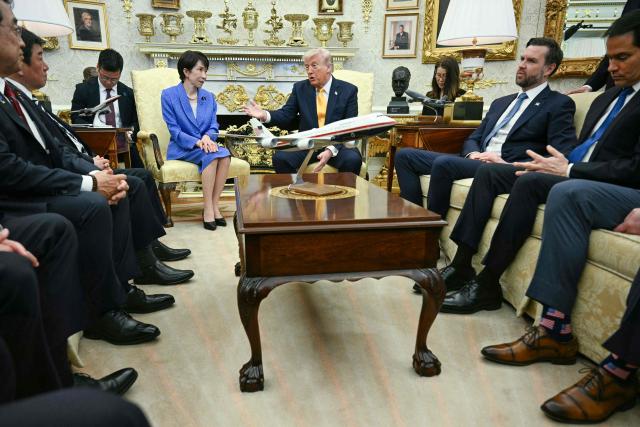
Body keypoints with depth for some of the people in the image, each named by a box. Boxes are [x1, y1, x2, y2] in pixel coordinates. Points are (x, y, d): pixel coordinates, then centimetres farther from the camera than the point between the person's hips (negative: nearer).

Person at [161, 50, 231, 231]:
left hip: (206, 144, 4)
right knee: (211, 156, -33)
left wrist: (207, 137, -16)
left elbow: (214, 127, 8)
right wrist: (197, 142, -22)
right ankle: (208, 208, -28)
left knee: (225, 154, -30)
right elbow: (174, 130, -8)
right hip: (182, 148, -4)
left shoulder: (209, 97, 13)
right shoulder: (169, 95, -1)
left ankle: (215, 205, -26)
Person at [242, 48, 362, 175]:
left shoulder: (348, 90, 1)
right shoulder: (300, 88, 10)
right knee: (280, 157, -25)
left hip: (337, 145, -1)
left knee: (352, 159, -32)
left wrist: (331, 150, -23)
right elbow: (286, 115, 6)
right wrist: (265, 115, -17)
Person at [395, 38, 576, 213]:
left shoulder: (560, 104, 5)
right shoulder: (500, 103, 26)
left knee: (443, 163, -33)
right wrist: (473, 154, -2)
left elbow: (562, 158, -8)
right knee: (405, 155, -7)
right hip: (477, 161, 7)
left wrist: (510, 165, -18)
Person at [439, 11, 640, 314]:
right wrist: (559, 162, 0)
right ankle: (461, 266, -12)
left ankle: (487, 285, -27)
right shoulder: (606, 98, 23)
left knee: (530, 181, -34)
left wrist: (568, 170, -17)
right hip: (570, 172, 9)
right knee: (488, 171, -6)